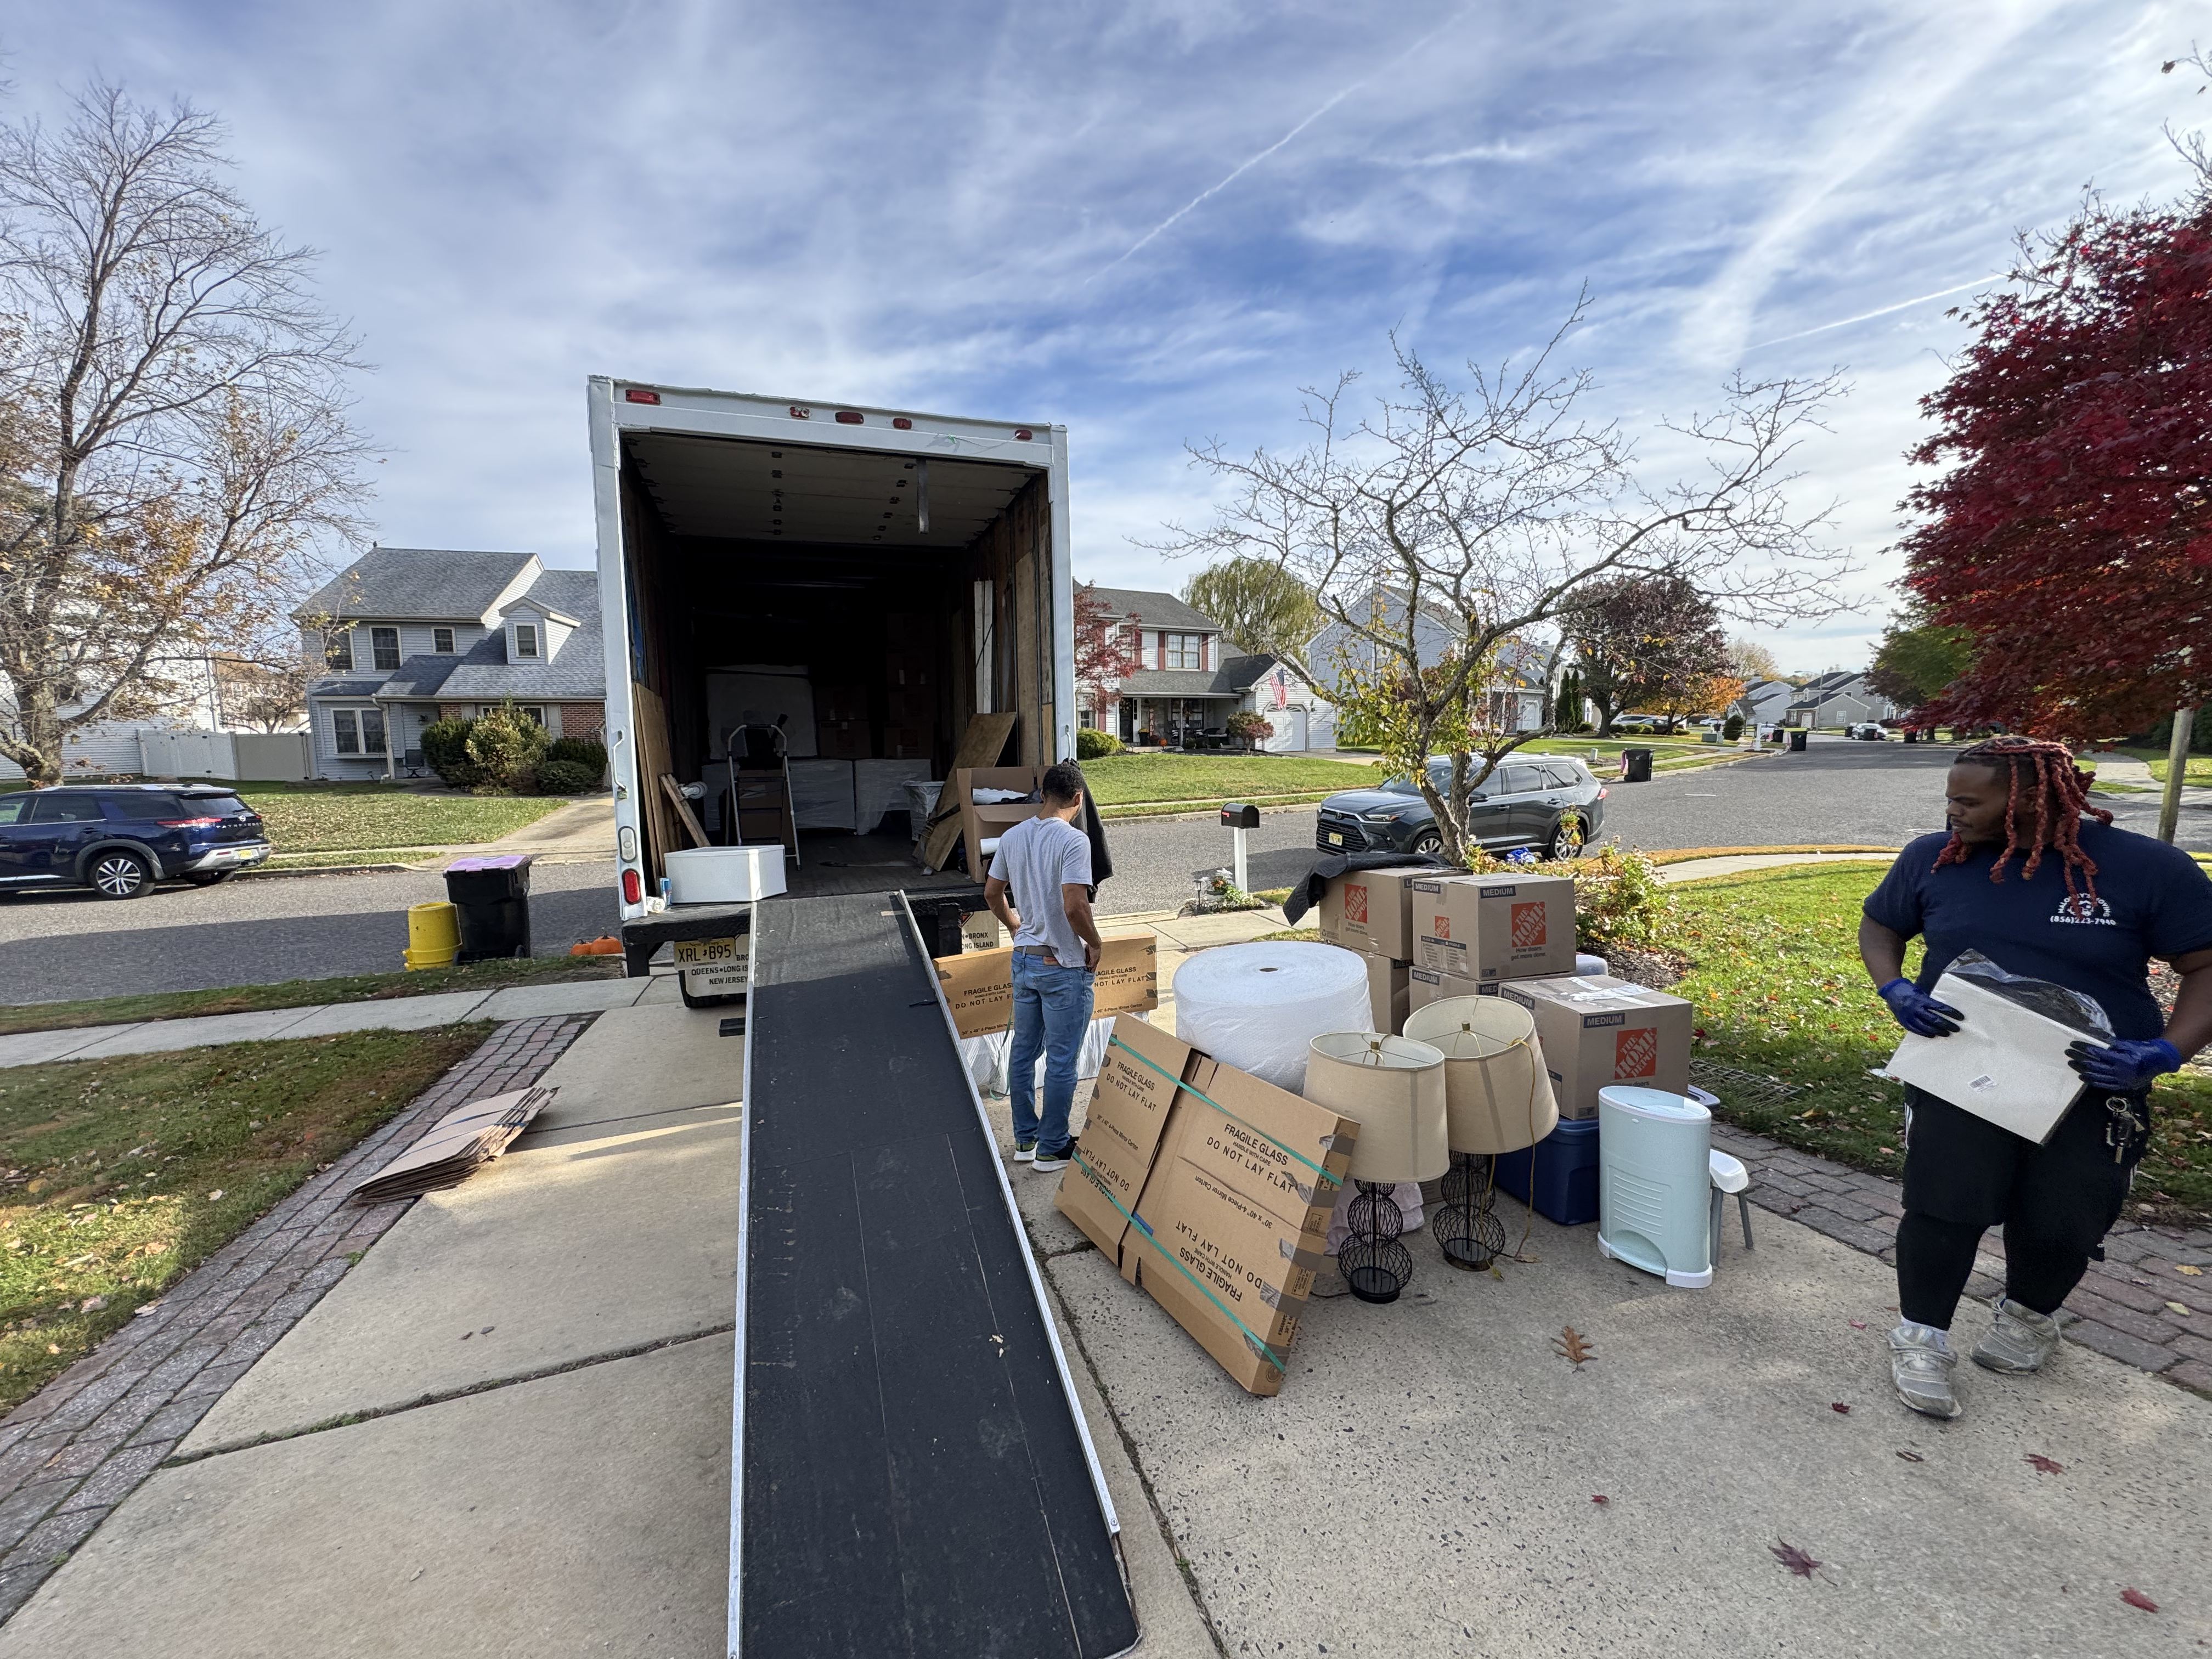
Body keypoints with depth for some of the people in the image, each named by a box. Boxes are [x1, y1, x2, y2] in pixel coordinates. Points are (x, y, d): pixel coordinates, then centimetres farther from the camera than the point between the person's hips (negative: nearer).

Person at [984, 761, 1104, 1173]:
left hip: (1024, 959, 7)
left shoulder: (1012, 837, 2)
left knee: (1023, 1051, 17)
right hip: (1063, 967, -7)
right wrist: (1095, 944, -11)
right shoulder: (1073, 840, -20)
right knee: (1061, 1061, 7)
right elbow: (1075, 905, -27)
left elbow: (992, 893, 11)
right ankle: (1052, 1149, 19)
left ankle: (1025, 1139, 31)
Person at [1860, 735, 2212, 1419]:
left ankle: (2028, 1317, 41)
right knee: (1946, 1206, -11)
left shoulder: (2146, 868, -10)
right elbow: (1880, 925, 8)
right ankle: (1920, 1340, 12)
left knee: (2061, 1227, 7)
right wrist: (1894, 989, -10)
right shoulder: (1933, 858, -5)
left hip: (2093, 1085, 0)